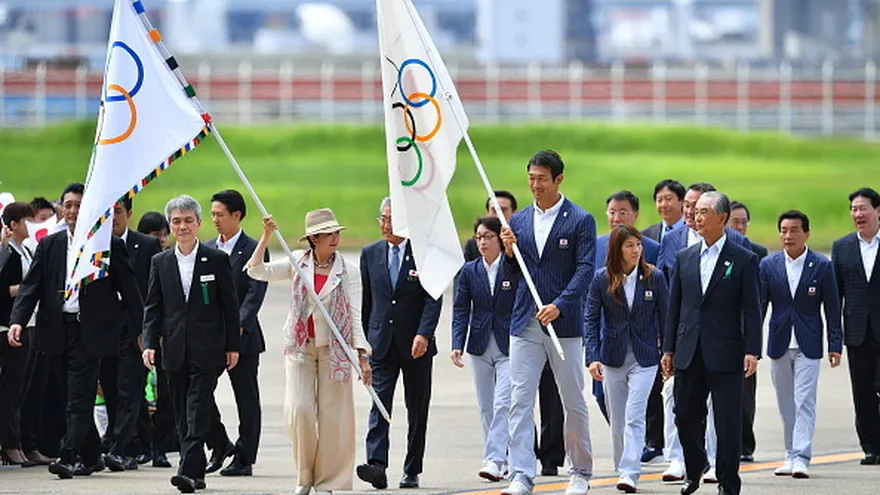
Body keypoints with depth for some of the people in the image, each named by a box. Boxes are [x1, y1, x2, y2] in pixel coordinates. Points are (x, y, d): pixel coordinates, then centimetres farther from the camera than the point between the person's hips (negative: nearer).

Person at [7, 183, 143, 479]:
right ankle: (91, 457, 22)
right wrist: (17, 321, -11)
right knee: (75, 401, 11)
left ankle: (68, 457, -15)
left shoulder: (109, 246, 0)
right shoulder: (49, 246, 9)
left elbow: (128, 288, 2)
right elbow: (31, 286, 4)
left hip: (89, 333, -4)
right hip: (58, 332, 4)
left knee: (79, 401, -11)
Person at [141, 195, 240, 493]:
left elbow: (230, 305, 3)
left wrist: (233, 346, 0)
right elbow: (153, 307, 9)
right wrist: (149, 343, -3)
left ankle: (189, 471, -20)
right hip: (175, 350, 4)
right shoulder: (160, 262, 9)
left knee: (198, 410, -12)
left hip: (207, 348, -4)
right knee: (183, 415, 7)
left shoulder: (217, 260, 1)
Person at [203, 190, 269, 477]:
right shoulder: (207, 250, 13)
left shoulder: (253, 250, -4)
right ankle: (219, 445, 15)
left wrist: (238, 327, -23)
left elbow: (255, 294, -12)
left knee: (247, 399, 1)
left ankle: (244, 459, 8)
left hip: (242, 337, -5)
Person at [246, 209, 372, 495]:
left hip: (334, 348, -1)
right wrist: (266, 237, -12)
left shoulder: (348, 270, -1)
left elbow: (354, 314, -3)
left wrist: (362, 354, -10)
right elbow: (257, 271, -1)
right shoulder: (298, 263, 3)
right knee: (298, 410, -10)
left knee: (332, 415, 0)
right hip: (299, 345, 1)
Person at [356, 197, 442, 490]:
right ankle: (376, 466, -24)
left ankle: (412, 471, 12)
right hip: (382, 343, 2)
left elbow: (433, 299, -8)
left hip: (416, 345, -2)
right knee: (379, 403, -13)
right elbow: (367, 301, 14)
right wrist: (363, 341, 12)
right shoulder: (370, 254, 10)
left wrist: (424, 334, -20)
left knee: (417, 410, 5)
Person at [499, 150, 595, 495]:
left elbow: (585, 269, -10)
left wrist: (559, 305, -22)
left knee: (574, 402, 5)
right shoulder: (519, 221, 11)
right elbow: (510, 273, 15)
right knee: (520, 401, -5)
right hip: (525, 324, 4)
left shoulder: (580, 220, -3)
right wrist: (509, 252, -7)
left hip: (564, 323, -3)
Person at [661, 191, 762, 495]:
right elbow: (674, 307, 12)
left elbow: (751, 310, -4)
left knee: (728, 424, -3)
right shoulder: (684, 258, 11)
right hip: (689, 353, 4)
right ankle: (694, 470, 32)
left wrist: (751, 351, -11)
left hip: (725, 354, -4)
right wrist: (668, 349, 8)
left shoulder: (744, 260, -1)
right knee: (685, 418, 9)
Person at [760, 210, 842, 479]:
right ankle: (791, 455, 18)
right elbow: (759, 305, 4)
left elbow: (832, 308, 1)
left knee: (805, 402, -9)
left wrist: (835, 346, -3)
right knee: (786, 405, 9)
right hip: (779, 343, 3)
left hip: (808, 345, -3)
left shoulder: (822, 266, -2)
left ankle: (801, 458, -13)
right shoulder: (769, 265, 4)